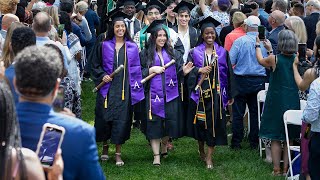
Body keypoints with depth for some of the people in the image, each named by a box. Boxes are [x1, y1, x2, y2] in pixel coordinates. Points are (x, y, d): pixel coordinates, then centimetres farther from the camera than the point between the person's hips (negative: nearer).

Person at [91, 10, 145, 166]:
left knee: (121, 119, -2)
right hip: (107, 88, 0)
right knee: (105, 117, 3)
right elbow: (95, 65, 8)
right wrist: (102, 76, -10)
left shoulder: (132, 47, 5)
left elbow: (136, 70, 5)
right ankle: (105, 147, 24)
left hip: (124, 89, 0)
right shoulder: (104, 46, 4)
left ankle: (118, 153, 5)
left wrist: (136, 89, -1)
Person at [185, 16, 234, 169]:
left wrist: (230, 94, 8)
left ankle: (209, 156, -2)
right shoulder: (195, 52, 4)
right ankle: (201, 149, 31)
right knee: (200, 121, 7)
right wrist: (199, 70, -18)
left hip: (216, 92, 0)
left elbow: (227, 74, 8)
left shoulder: (222, 52, 6)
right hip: (199, 92, 0)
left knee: (214, 123, -6)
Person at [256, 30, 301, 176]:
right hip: (293, 102, 3)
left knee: (275, 139, 7)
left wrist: (257, 45, 24)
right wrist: (270, 50, 26)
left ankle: (277, 169, 8)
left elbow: (261, 61, 8)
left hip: (276, 102, -3)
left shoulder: (274, 59, -14)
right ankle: (286, 168, 15)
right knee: (289, 139, 12)